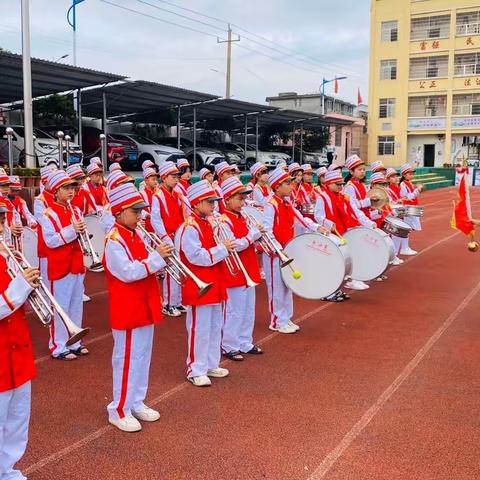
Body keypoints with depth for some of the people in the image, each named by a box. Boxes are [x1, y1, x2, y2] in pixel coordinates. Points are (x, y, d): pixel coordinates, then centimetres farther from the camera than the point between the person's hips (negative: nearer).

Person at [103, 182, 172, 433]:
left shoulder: (134, 235, 11)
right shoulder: (114, 240, -17)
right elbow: (128, 273, -26)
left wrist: (159, 258, -3)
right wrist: (156, 257, -25)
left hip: (144, 307, 9)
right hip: (127, 311, -9)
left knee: (143, 357, 16)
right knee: (127, 360, 1)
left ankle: (136, 403, 30)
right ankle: (119, 411, 14)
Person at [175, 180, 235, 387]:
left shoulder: (207, 224, 13)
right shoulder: (189, 228, -18)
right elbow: (197, 257, -25)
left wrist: (226, 247, 5)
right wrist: (222, 249, -21)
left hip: (214, 284, 10)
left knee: (215, 327, 17)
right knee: (199, 329, 0)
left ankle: (211, 365, 30)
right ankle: (196, 371, 12)